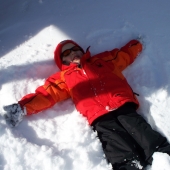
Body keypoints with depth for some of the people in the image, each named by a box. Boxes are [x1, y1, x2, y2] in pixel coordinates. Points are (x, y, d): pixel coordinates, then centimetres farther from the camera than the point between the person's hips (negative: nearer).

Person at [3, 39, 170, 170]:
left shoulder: (102, 60, 27)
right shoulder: (64, 78, 21)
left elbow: (125, 54, 39)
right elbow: (46, 94, 9)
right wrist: (23, 108, -3)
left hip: (124, 107, 2)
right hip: (101, 118, -1)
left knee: (153, 143, -15)